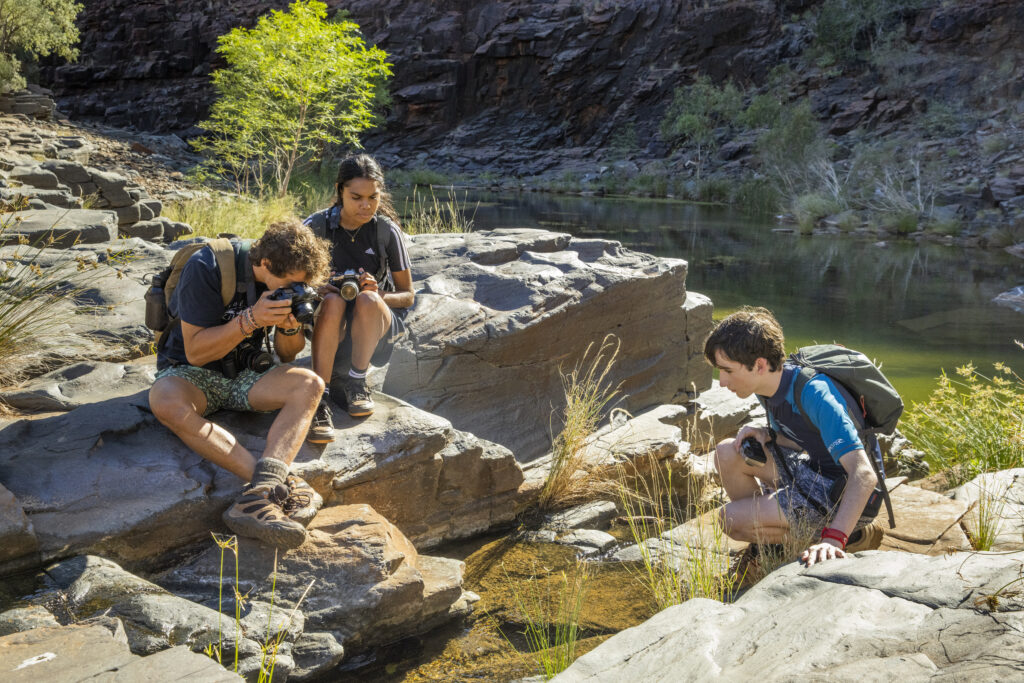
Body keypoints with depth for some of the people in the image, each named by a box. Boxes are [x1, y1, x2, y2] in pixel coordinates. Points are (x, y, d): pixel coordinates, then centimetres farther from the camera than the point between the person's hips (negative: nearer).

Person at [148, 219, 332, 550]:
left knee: (310, 385, -25)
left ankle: (260, 494, -45)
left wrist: (291, 327, -19)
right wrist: (251, 320, -31)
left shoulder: (288, 280, -5)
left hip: (244, 376, 4)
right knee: (166, 403, -39)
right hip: (190, 372, -4)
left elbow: (287, 355, 4)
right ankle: (282, 485, -46)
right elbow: (195, 352, -20)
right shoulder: (206, 267, -21)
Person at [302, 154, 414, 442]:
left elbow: (407, 296, 0)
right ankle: (319, 399, -32)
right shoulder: (317, 226, -6)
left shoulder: (387, 231, -6)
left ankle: (356, 381, -11)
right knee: (333, 301, -33)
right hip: (332, 331, 0)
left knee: (367, 300, -33)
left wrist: (379, 295, -22)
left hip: (376, 327, 0)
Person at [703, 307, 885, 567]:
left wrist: (833, 538, -49)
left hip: (848, 495, -8)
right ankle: (769, 544, 13)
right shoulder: (772, 384, -3)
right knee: (727, 452, -1)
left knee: (732, 519, -15)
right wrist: (767, 435, -8)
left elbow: (865, 475, -37)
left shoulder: (814, 394, -30)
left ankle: (852, 536, -2)